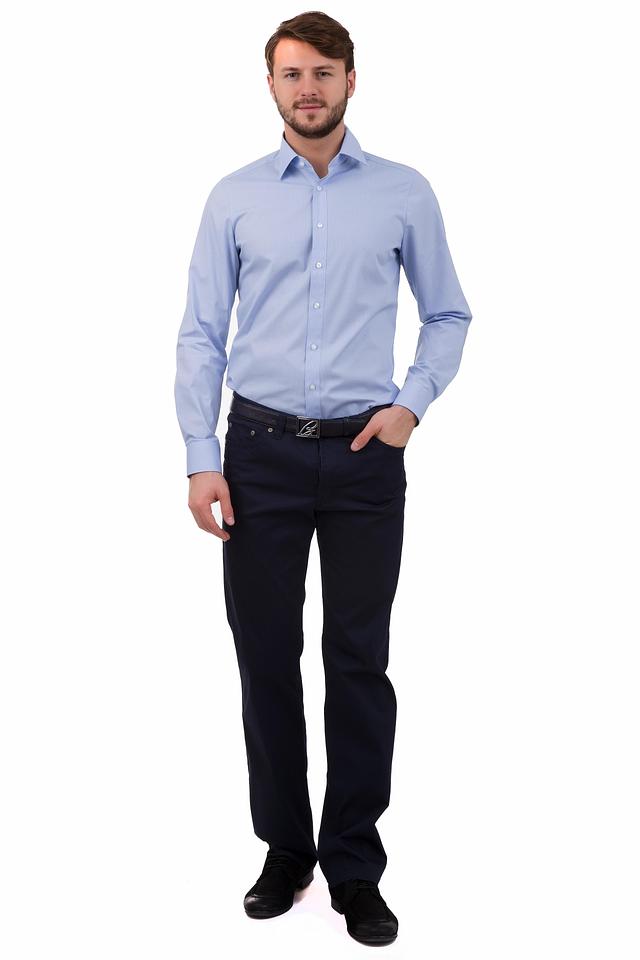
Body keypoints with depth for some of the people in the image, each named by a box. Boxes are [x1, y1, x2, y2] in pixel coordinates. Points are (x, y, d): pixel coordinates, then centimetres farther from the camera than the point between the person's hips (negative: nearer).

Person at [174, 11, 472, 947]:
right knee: (265, 657, 7)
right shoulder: (234, 197, 4)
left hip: (363, 452, -1)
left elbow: (449, 315, 10)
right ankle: (284, 849, 25)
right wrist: (201, 460, -4)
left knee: (359, 662, 2)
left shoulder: (404, 193, 3)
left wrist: (412, 402, -6)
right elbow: (200, 334, 3)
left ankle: (355, 868, 16)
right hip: (260, 451, 1)